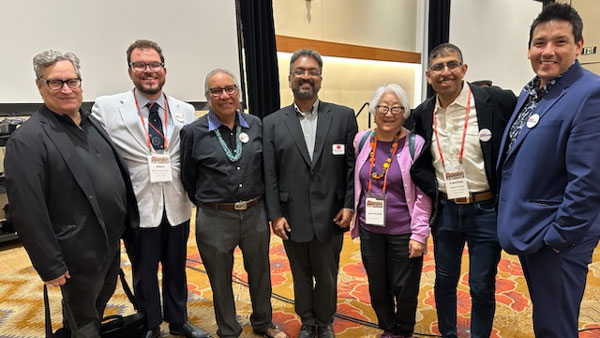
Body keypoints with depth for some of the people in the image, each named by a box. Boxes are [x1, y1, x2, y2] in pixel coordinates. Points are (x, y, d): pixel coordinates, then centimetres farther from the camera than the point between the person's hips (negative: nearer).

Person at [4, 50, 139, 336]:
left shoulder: (93, 123, 5)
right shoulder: (27, 140, -18)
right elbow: (27, 212, -19)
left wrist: (127, 222, 11)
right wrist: (51, 266, -16)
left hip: (112, 242, 7)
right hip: (80, 254, -7)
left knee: (101, 303, 28)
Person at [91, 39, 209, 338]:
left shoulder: (185, 111, 3)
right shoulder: (106, 107, -5)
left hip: (177, 207, 2)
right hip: (139, 209, -2)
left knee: (176, 270, 20)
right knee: (144, 275, 16)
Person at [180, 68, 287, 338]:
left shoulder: (256, 125, 0)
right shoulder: (193, 132, -7)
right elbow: (188, 178, 3)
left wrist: (257, 201, 10)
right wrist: (207, 205, 9)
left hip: (255, 214, 3)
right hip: (214, 219, -2)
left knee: (260, 274, 20)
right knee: (221, 281, 15)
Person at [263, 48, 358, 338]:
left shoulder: (344, 116, -1)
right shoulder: (272, 123, 0)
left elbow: (353, 164, -1)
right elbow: (269, 175, -1)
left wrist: (349, 205, -5)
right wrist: (275, 215, -4)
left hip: (331, 217, 0)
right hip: (292, 218, 1)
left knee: (327, 276, 16)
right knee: (301, 276, 18)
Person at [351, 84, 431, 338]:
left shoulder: (415, 144, -11)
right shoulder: (362, 140, 0)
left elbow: (423, 195, -9)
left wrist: (419, 234, -10)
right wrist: (355, 216, 9)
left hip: (403, 232, -3)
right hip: (370, 229, 3)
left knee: (405, 289, 13)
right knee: (377, 288, 18)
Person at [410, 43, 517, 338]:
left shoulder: (498, 101, -11)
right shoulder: (423, 114, 1)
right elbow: (418, 160, 12)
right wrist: (432, 189, -1)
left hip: (486, 211, -3)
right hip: (444, 211, 3)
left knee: (482, 288, 9)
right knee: (444, 281, 18)